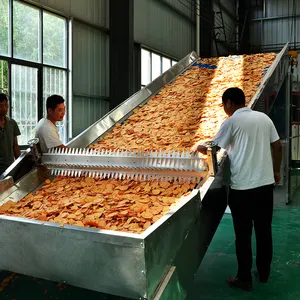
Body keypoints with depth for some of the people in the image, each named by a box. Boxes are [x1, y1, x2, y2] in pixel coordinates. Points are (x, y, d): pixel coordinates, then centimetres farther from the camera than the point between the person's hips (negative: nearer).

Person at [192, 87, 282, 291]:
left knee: (243, 234, 6)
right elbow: (277, 146, 10)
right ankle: (264, 272, 31)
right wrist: (276, 171, 23)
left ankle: (245, 279, 16)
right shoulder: (264, 117, 7)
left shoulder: (232, 122, -8)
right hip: (265, 183, 6)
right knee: (264, 231, 17)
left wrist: (198, 148, 19)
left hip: (242, 186, -5)